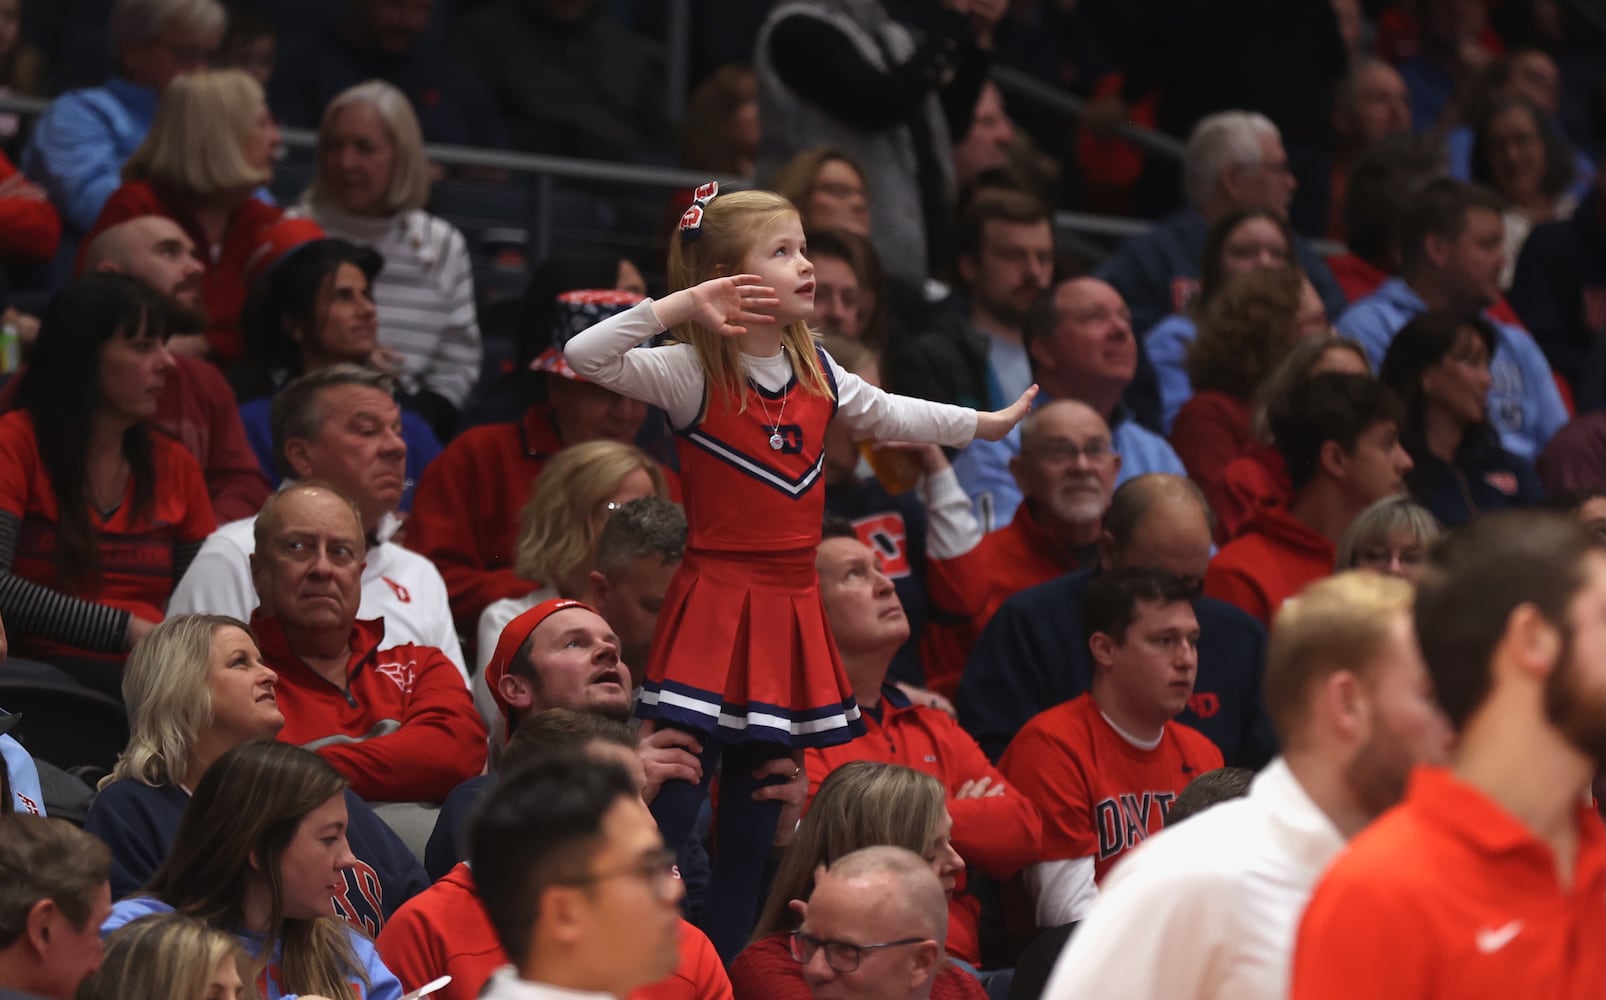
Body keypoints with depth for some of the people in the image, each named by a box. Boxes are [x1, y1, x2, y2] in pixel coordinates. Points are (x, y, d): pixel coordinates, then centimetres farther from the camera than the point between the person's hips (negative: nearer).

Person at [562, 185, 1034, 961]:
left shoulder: (815, 373, 10)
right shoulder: (693, 374, -10)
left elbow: (887, 416, 28)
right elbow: (585, 358, -23)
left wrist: (986, 425, 36)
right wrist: (679, 307, -28)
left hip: (792, 611, 6)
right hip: (714, 609, -6)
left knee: (752, 825, 12)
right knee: (671, 814, -10)